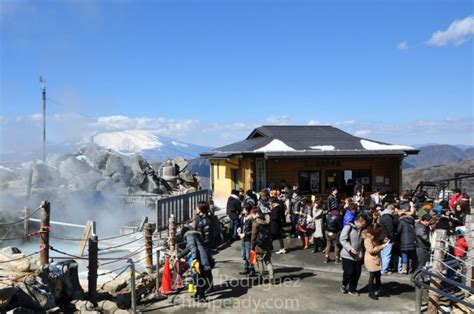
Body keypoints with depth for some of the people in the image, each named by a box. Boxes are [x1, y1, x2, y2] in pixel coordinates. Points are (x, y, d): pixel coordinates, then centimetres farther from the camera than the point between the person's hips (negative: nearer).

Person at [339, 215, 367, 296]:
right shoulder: (348, 227, -13)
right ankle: (344, 285, 21)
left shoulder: (362, 229, 6)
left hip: (358, 256, 6)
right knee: (349, 272, -7)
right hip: (347, 255, -6)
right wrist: (350, 248, -27)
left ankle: (352, 289, 25)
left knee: (357, 273, 7)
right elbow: (342, 239, -17)